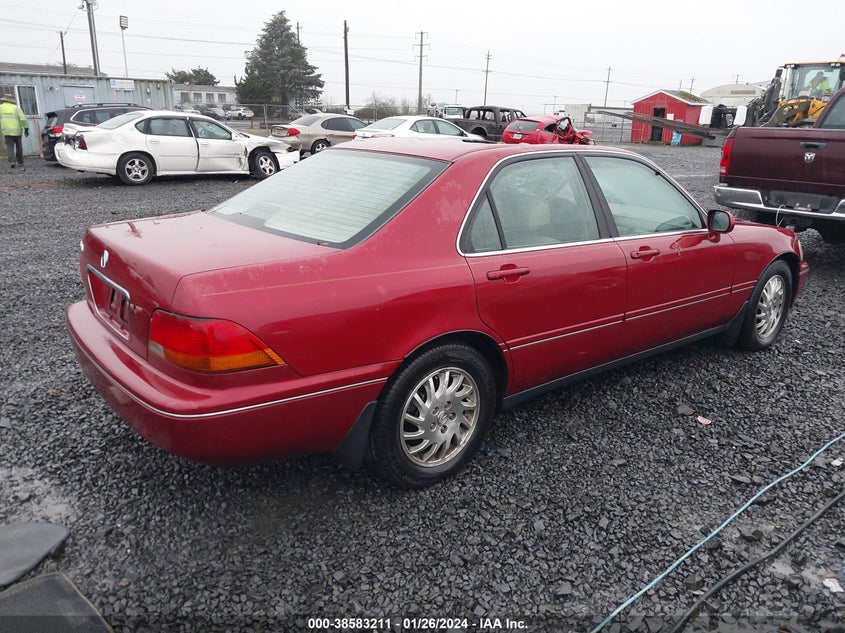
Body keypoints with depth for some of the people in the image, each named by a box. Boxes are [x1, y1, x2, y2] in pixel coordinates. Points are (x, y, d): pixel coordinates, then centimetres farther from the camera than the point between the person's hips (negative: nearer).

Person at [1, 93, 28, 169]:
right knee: (18, 147, 11)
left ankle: (12, 161, -16)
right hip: (17, 131, 0)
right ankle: (20, 162, 16)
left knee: (10, 147, 1)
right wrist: (26, 128, -1)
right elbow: (23, 119, -7)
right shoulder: (16, 108, 0)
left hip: (7, 131, 0)